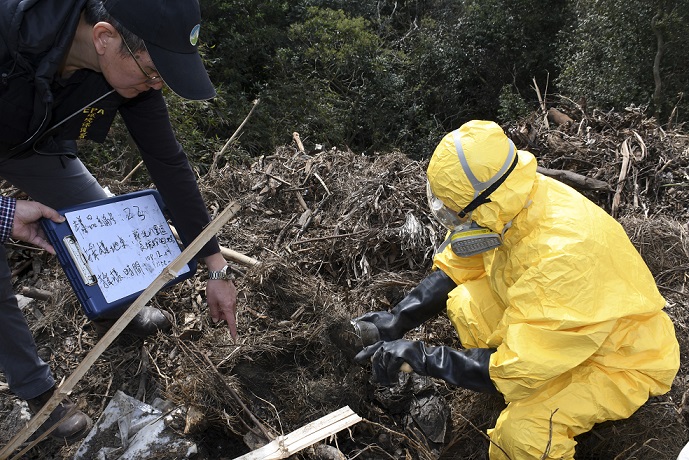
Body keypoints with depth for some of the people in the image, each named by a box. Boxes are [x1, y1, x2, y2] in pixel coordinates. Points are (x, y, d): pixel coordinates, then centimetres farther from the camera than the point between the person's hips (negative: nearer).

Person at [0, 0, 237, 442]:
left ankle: (114, 315, 36)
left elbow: (168, 162, -20)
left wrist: (218, 268, -17)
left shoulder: (133, 64, -27)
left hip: (37, 143, 4)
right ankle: (38, 390, 20)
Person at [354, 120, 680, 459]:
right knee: (465, 304, -10)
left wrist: (420, 357, -30)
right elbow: (455, 266, -3)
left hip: (623, 360, -7)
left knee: (522, 432, -29)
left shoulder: (561, 256, -40)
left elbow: (516, 369, -34)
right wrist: (397, 320, -12)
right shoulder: (513, 200, -17)